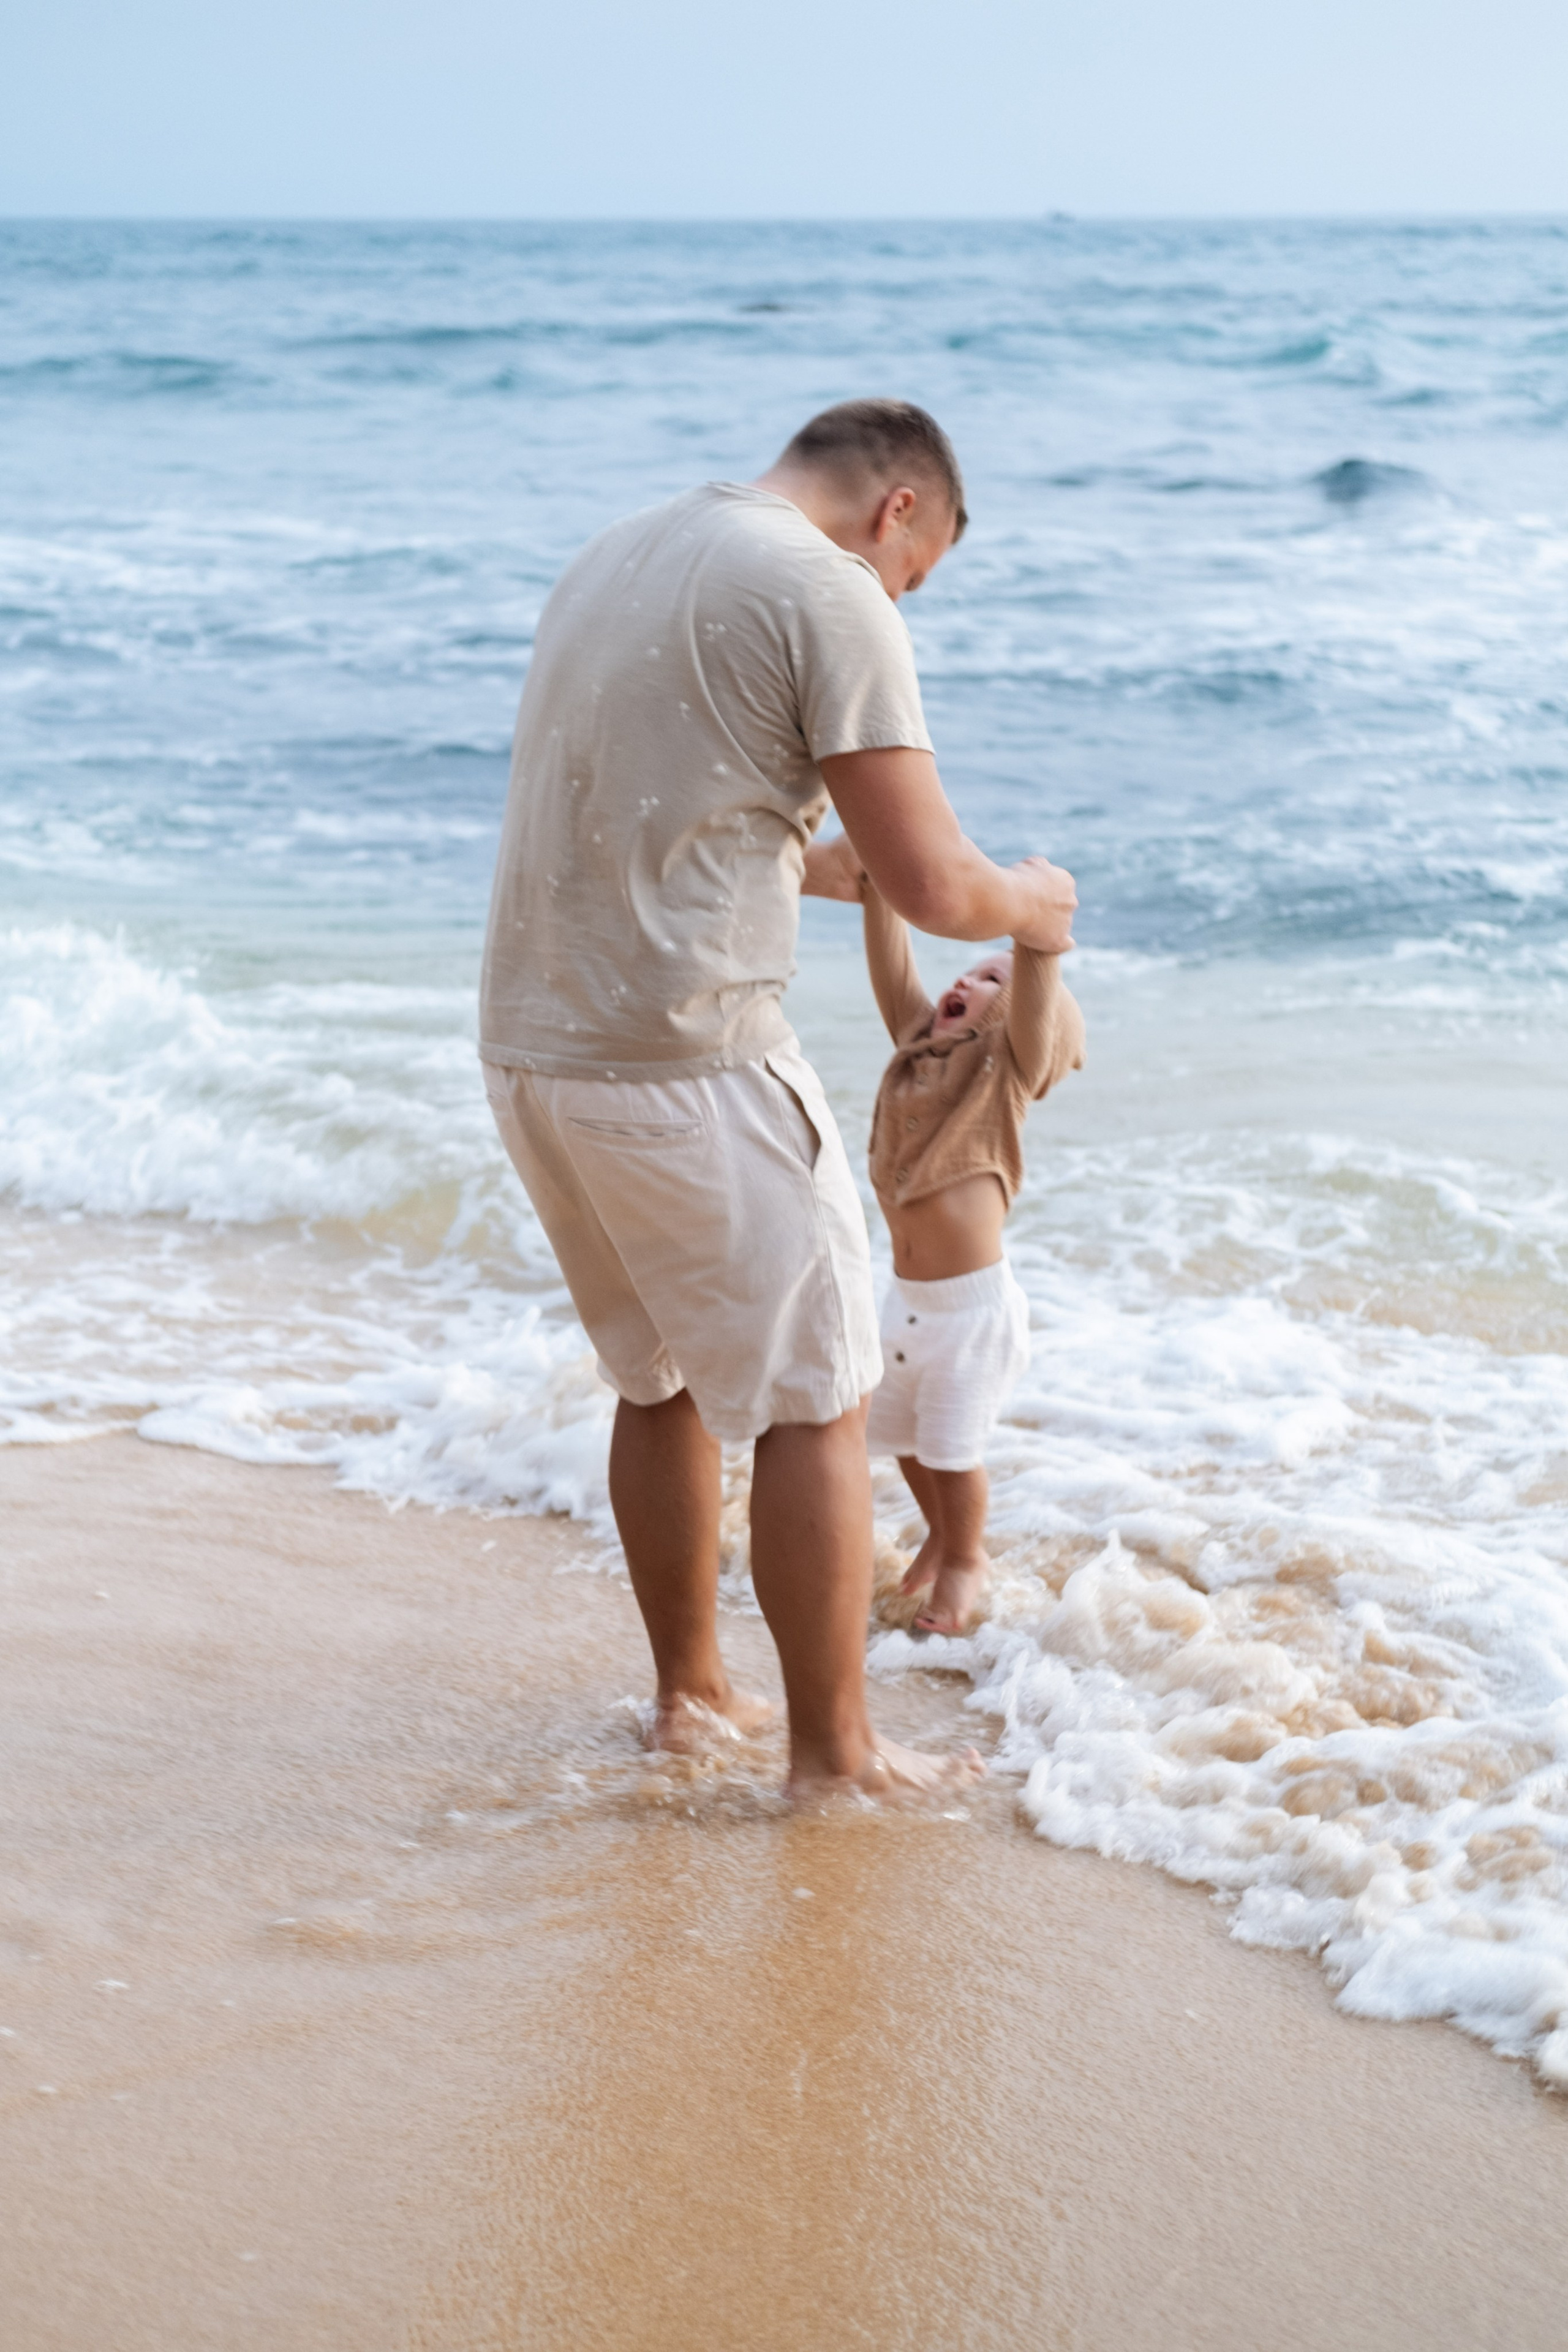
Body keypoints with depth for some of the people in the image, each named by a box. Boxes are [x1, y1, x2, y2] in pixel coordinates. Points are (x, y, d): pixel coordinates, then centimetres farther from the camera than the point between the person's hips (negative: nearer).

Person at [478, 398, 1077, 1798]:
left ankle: (691, 1692, 33)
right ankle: (835, 1753, 12)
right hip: (687, 1068, -8)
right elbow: (933, 886, -13)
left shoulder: (615, 560, 17)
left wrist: (832, 868, 32)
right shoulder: (829, 595, -10)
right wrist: (1027, 906, 7)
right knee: (813, 1402, 5)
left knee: (662, 1380, 22)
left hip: (533, 1047, 8)